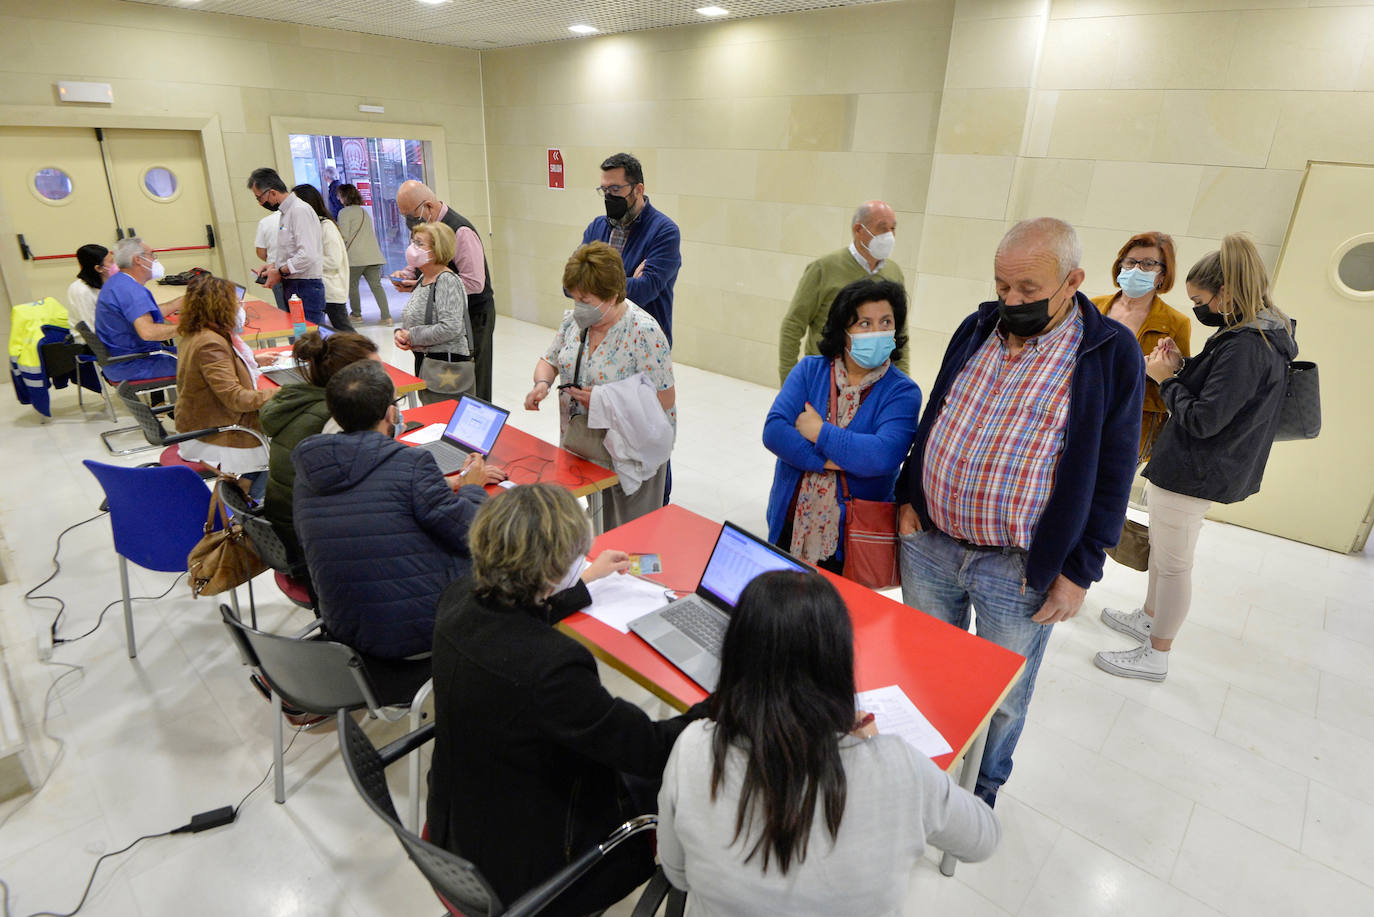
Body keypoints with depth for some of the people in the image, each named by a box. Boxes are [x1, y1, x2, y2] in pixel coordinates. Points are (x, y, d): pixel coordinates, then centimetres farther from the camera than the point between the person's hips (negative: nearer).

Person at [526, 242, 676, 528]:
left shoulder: (643, 332, -21)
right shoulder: (574, 319, 0)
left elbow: (665, 398, -20)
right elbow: (549, 361, 12)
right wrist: (542, 383, -11)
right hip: (578, 444, 6)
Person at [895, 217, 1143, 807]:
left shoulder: (1111, 354, -9)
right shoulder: (977, 328, 4)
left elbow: (1111, 475, -8)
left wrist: (1079, 572, -9)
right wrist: (908, 497, 6)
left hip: (1021, 571, -3)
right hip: (928, 543, 4)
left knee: (1002, 699, 15)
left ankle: (982, 790, 42)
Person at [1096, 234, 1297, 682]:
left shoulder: (1247, 346, -24)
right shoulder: (1256, 336, 8)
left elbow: (1204, 419, -26)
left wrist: (1164, 378, -14)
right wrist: (1182, 367, 0)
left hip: (1194, 473, -11)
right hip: (1190, 468, 11)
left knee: (1173, 564, 3)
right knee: (1161, 549, 25)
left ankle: (1156, 656, 17)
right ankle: (1149, 618, 43)